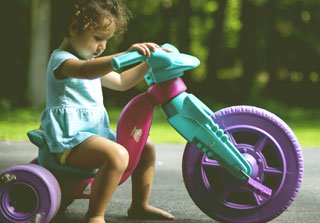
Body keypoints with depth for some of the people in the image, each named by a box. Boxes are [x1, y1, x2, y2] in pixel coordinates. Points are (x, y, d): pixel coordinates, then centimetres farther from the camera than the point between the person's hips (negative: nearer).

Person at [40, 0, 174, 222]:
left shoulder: (93, 62, 22)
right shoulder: (61, 59, -11)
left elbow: (121, 82, 33)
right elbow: (85, 71, -35)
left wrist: (148, 63, 20)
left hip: (97, 131, 10)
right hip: (70, 137, -10)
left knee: (146, 148, 12)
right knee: (117, 155, -34)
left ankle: (139, 205, 23)